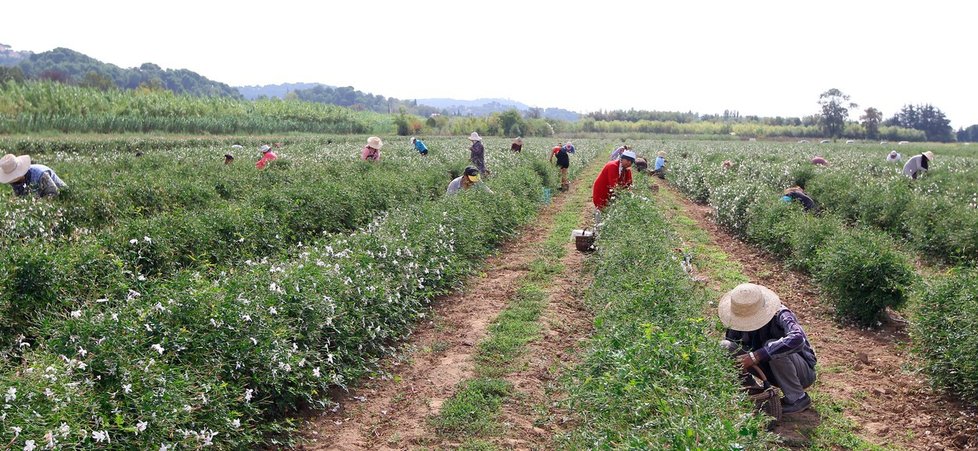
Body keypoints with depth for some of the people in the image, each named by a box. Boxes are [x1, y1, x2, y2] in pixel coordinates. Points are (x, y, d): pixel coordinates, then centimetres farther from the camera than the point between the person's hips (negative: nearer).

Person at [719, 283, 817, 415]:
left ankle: (798, 398, -17)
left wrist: (757, 356, -47)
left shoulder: (780, 315, -28)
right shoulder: (744, 318, -11)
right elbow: (730, 340, -3)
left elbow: (797, 339, -46)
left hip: (803, 372, -5)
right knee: (725, 346, -13)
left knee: (772, 346, -36)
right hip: (773, 373, 5)